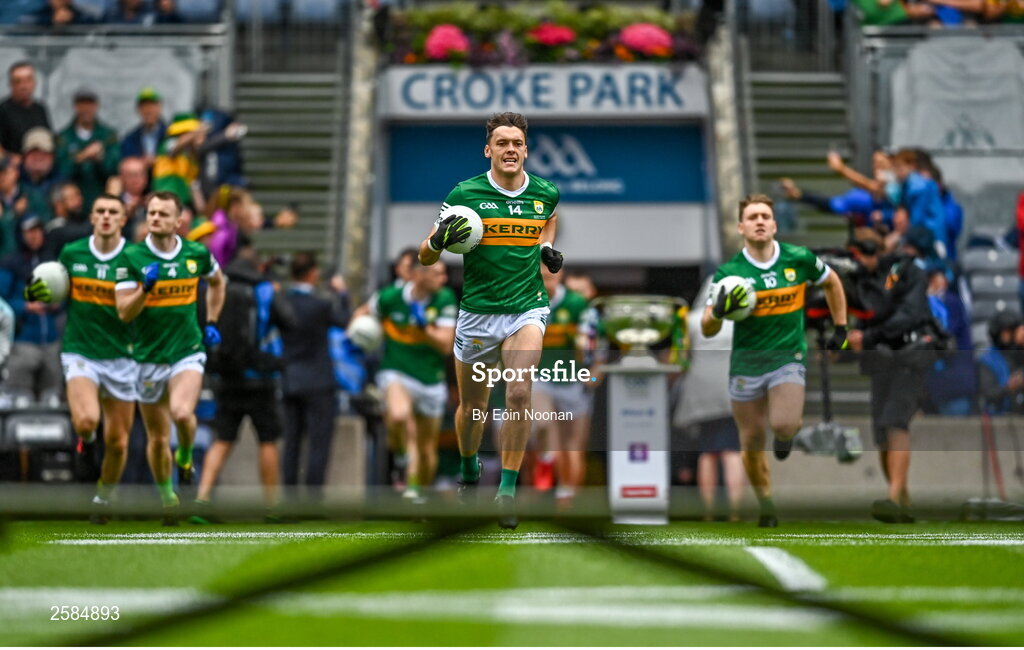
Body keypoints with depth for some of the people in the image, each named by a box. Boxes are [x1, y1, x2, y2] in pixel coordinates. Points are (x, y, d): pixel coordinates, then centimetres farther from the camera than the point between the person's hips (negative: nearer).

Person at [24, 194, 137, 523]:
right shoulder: (71, 253, 0)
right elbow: (57, 292, 16)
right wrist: (37, 293, -5)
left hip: (120, 357, 1)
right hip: (80, 353, 0)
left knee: (117, 442, 5)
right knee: (87, 420, -27)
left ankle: (104, 497, 32)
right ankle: (85, 436, 12)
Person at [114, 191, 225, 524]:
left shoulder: (197, 254, -2)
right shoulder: (132, 257, -8)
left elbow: (216, 281, 21)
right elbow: (124, 312, -12)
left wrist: (212, 323, 13)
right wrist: (146, 287, -27)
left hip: (187, 351, -1)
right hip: (148, 356, 1)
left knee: (181, 412, -28)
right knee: (158, 437, 8)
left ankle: (185, 457, 5)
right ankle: (166, 496, 31)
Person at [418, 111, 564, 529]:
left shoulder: (544, 193, 1)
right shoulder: (465, 194, -6)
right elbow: (424, 256, -1)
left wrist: (547, 247, 9)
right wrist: (439, 241, -23)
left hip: (527, 309, 0)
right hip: (477, 313, 0)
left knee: (519, 394, -20)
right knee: (472, 406, 11)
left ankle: (508, 489, -13)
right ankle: (469, 470, 39)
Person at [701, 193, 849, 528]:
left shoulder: (799, 259, -4)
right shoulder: (729, 272, -5)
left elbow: (832, 283, 18)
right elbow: (707, 330, -4)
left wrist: (841, 329, 17)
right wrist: (719, 311, -26)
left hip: (788, 359, -1)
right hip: (746, 364, 1)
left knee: (783, 424, -25)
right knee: (752, 443, 4)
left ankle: (790, 429, 13)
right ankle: (767, 505, 27)